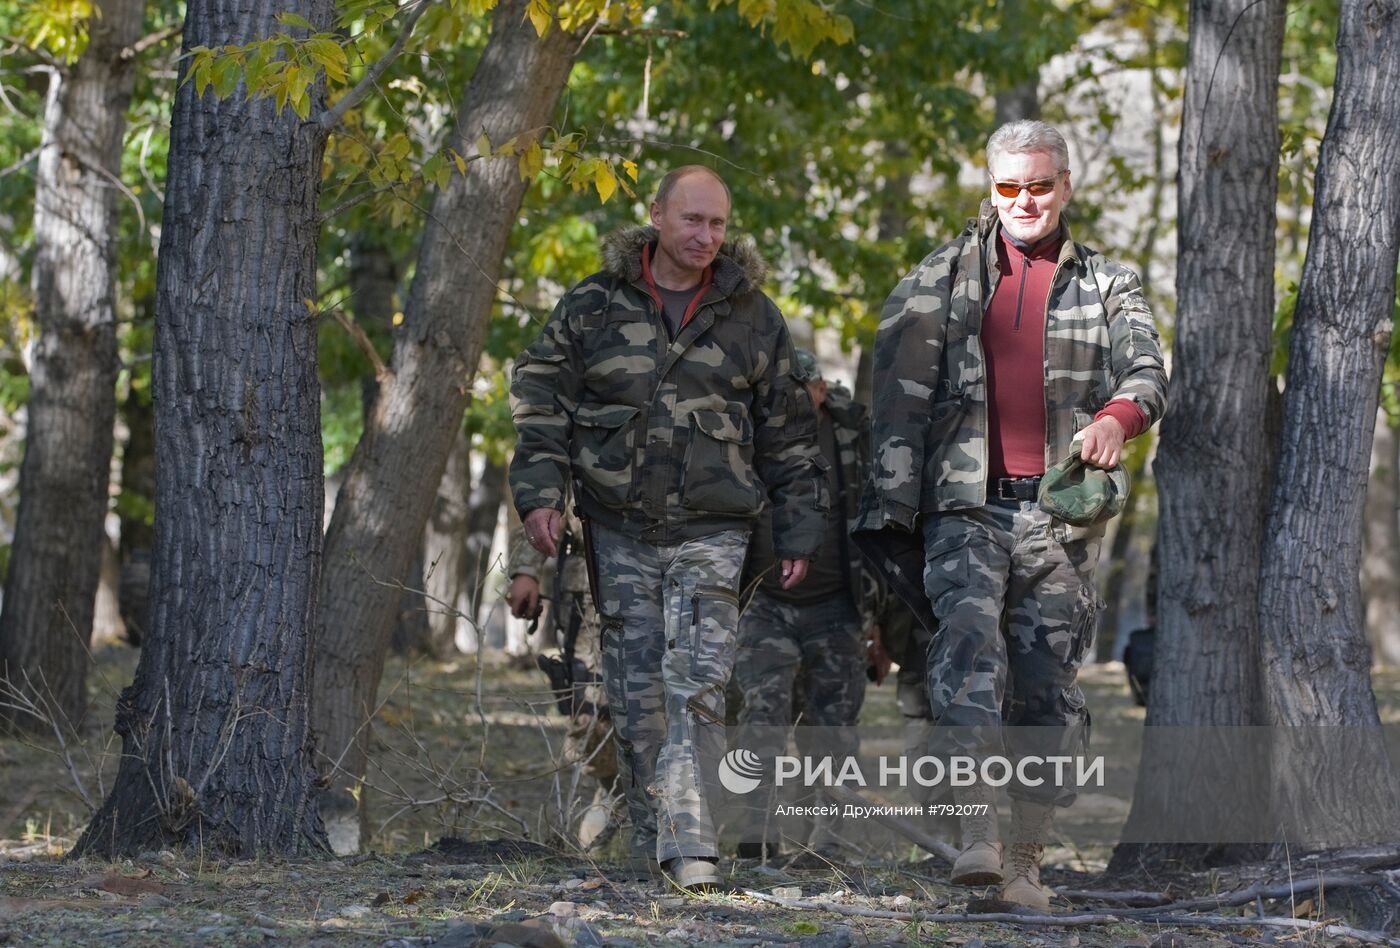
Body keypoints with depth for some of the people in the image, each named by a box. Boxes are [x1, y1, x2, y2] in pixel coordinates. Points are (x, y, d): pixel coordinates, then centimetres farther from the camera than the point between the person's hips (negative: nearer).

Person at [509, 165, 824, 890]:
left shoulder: (751, 315, 6)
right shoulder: (595, 305, 4)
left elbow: (787, 434, 11)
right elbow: (541, 399, 7)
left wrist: (796, 534, 9)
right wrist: (540, 492, -5)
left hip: (711, 531, -1)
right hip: (619, 530, 1)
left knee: (697, 683, -13)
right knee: (636, 690, 4)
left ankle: (690, 842, -18)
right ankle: (650, 839, 13)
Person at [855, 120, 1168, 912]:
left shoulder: (1108, 285, 13)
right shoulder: (942, 281, 12)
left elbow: (1149, 371, -1)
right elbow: (901, 399, 8)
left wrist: (1118, 415, -26)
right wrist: (891, 510, -1)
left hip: (1060, 515, 1)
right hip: (967, 504, -1)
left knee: (1049, 685, 1)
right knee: (968, 646, -23)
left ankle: (1026, 862, 8)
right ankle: (979, 829, -30)